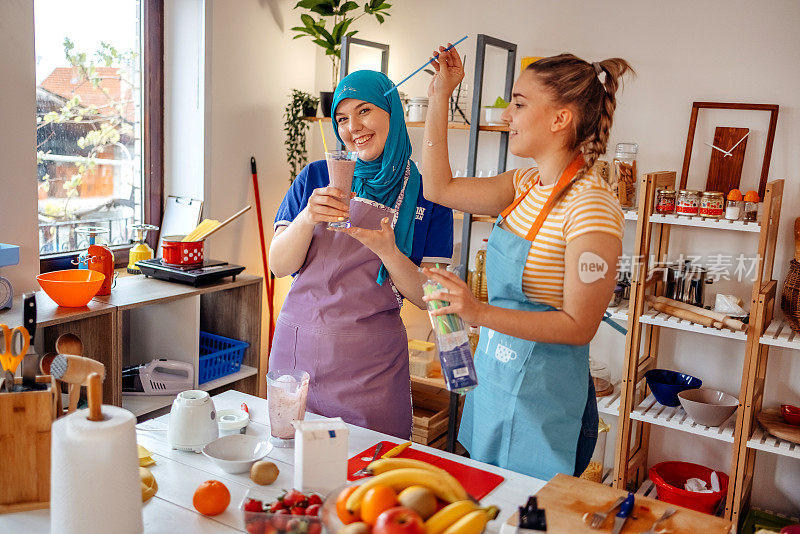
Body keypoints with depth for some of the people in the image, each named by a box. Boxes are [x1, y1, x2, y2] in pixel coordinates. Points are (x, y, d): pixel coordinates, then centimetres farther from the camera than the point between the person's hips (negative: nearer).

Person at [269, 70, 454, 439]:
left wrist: (388, 252, -21)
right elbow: (279, 266, 0)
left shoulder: (424, 195, -1)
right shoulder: (316, 178, 4)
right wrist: (308, 218, -18)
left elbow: (428, 297, -3)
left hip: (371, 367, -1)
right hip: (297, 348, 2)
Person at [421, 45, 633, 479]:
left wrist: (481, 313, -31)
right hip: (493, 383, 8)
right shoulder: (526, 185, 4)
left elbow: (579, 326, -22)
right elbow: (440, 188, 9)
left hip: (543, 406, -8)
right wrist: (439, 98, 7)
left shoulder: (591, 205, -21)